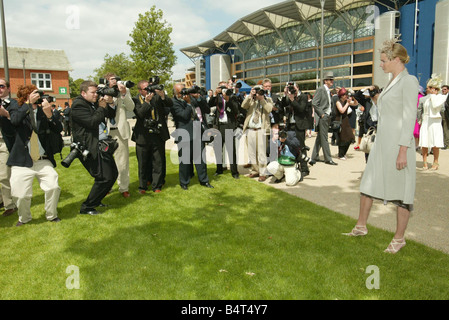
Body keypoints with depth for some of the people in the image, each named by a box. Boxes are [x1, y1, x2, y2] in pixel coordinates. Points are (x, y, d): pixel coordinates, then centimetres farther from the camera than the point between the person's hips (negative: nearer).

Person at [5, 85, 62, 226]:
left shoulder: (45, 110, 7)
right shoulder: (17, 110, 6)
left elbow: (58, 130, -3)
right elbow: (14, 120, -19)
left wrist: (49, 114, -18)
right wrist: (29, 103, -19)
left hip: (43, 160, 1)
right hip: (22, 161, -1)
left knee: (53, 187, -11)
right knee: (20, 194, -3)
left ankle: (52, 215, 15)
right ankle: (24, 218, 26)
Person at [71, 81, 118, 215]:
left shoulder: (94, 103, 15)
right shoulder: (78, 105, -10)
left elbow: (111, 115, 20)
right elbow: (92, 122, -22)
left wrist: (110, 103, 1)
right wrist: (102, 107, -11)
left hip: (103, 145, 9)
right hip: (91, 147, -9)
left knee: (113, 174, 14)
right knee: (104, 178, -11)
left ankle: (96, 201, 30)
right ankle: (86, 207, 5)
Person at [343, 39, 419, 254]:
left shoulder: (409, 81, -11)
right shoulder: (392, 82, 16)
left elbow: (409, 117, -17)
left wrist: (403, 151, -21)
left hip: (398, 143, -9)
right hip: (382, 142, 9)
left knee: (401, 192, 2)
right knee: (368, 184, 13)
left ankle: (399, 238, 16)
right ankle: (361, 227, 27)